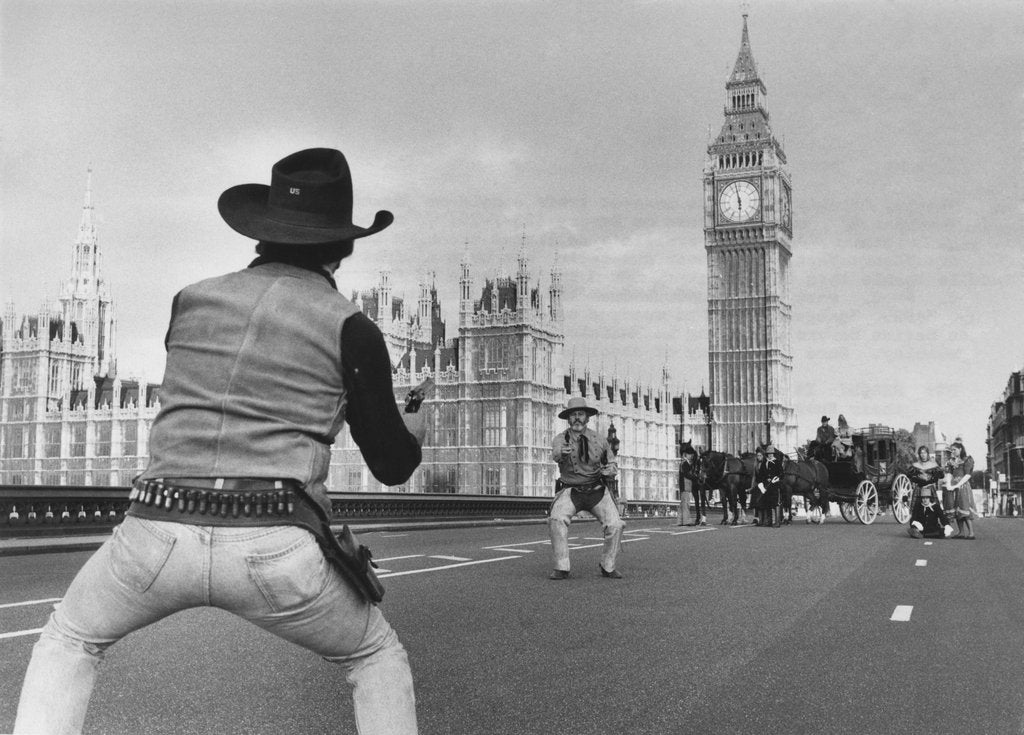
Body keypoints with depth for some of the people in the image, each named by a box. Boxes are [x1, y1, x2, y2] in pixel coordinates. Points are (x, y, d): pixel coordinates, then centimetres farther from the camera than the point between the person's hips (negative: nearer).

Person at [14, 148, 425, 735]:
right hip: (275, 550, -2)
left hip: (158, 531, 3)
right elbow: (393, 466, 7)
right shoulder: (349, 328, 3)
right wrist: (417, 427, 30)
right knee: (379, 659, 24)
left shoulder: (190, 300, 14)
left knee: (67, 644, 30)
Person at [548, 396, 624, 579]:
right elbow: (555, 454, -33)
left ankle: (607, 567, 6)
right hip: (570, 490, -2)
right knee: (557, 520, -29)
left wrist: (610, 470, -12)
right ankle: (561, 569, -20)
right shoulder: (560, 439, -9)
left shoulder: (598, 439, 0)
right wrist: (562, 453, -58)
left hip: (596, 490, 2)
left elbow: (612, 464, 13)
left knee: (615, 525, -16)